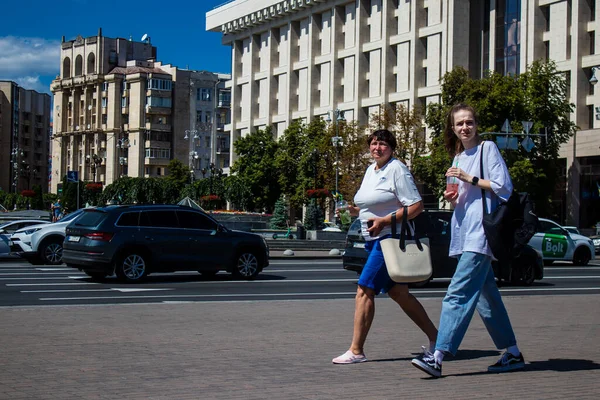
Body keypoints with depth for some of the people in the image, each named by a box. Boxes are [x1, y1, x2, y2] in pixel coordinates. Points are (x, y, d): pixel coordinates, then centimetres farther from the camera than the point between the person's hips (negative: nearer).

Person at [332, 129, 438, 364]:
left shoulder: (397, 169, -11)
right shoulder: (371, 170, 15)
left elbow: (416, 206, -16)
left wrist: (384, 221, -22)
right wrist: (356, 210, 5)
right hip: (375, 239, 10)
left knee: (364, 290, -14)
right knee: (398, 293, 13)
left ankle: (356, 351, -11)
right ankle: (435, 336, 23)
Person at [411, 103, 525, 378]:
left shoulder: (487, 149, -1)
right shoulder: (458, 157, 20)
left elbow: (503, 187, -8)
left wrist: (470, 179, -12)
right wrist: (451, 198, 3)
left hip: (480, 232, -8)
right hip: (464, 232, 8)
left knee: (459, 292, -16)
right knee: (485, 296, 9)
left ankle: (438, 356, -21)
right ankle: (513, 354, 17)